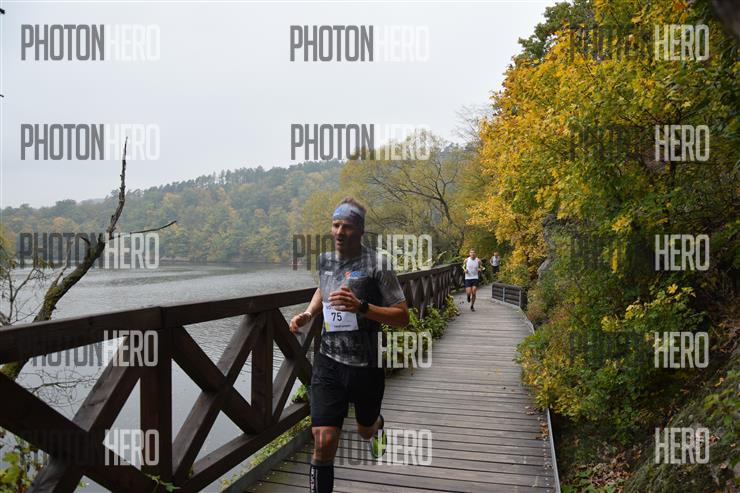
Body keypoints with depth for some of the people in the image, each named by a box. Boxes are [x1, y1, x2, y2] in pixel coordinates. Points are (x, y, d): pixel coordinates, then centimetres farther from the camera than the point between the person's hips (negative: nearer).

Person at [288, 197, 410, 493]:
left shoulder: (377, 265, -13)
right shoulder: (324, 260, 2)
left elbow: (402, 317, -13)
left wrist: (362, 307, -28)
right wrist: (308, 314, 7)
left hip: (366, 366, -2)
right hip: (328, 363, 2)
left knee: (364, 430, 24)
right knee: (323, 442, -11)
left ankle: (376, 425, 61)